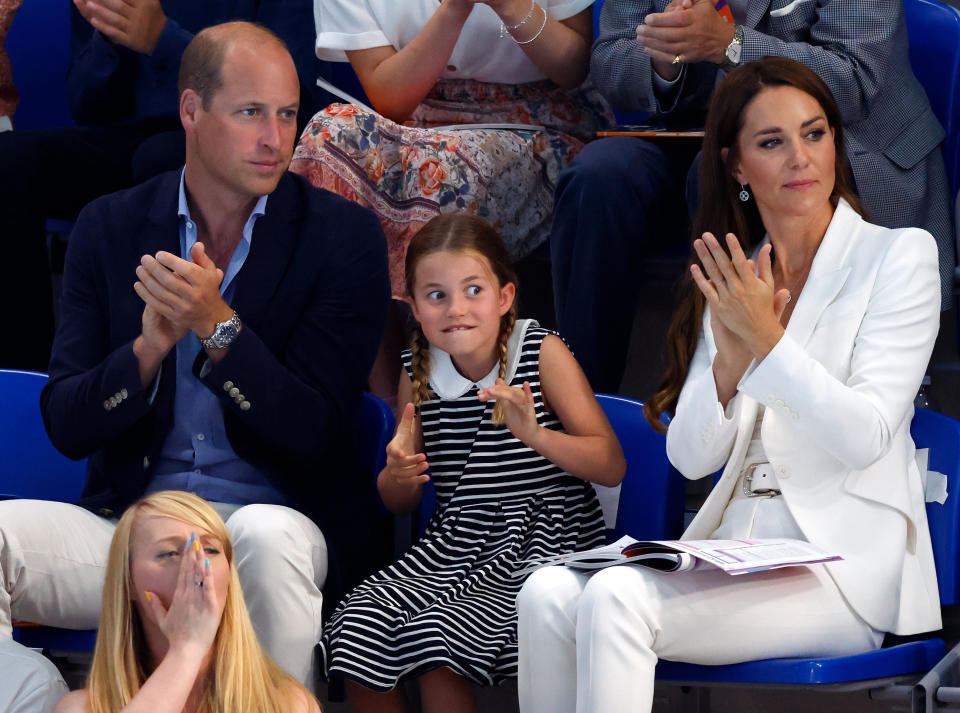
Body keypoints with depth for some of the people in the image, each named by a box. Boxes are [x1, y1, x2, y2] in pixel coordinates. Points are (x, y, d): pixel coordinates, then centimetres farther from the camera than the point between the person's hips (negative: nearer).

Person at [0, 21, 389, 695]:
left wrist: (217, 325, -20)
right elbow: (66, 426, 3)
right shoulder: (111, 227, 8)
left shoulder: (343, 235, 0)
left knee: (268, 536, -38)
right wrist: (150, 346, -17)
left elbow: (317, 435, -6)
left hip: (278, 515, -2)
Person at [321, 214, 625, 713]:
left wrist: (536, 436, -29)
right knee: (359, 624, -18)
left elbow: (612, 466, -12)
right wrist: (397, 474, -9)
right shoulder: (419, 375, 6)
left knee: (435, 635, -28)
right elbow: (400, 503, 17)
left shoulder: (543, 354, -5)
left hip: (539, 545, -5)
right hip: (452, 547, 5)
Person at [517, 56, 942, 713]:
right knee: (548, 594, -21)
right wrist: (731, 360, -10)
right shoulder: (736, 283, 16)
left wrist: (766, 339, -17)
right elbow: (691, 457, 8)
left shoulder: (898, 254, 0)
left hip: (846, 567, -5)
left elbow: (866, 436, -10)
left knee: (617, 599, -29)